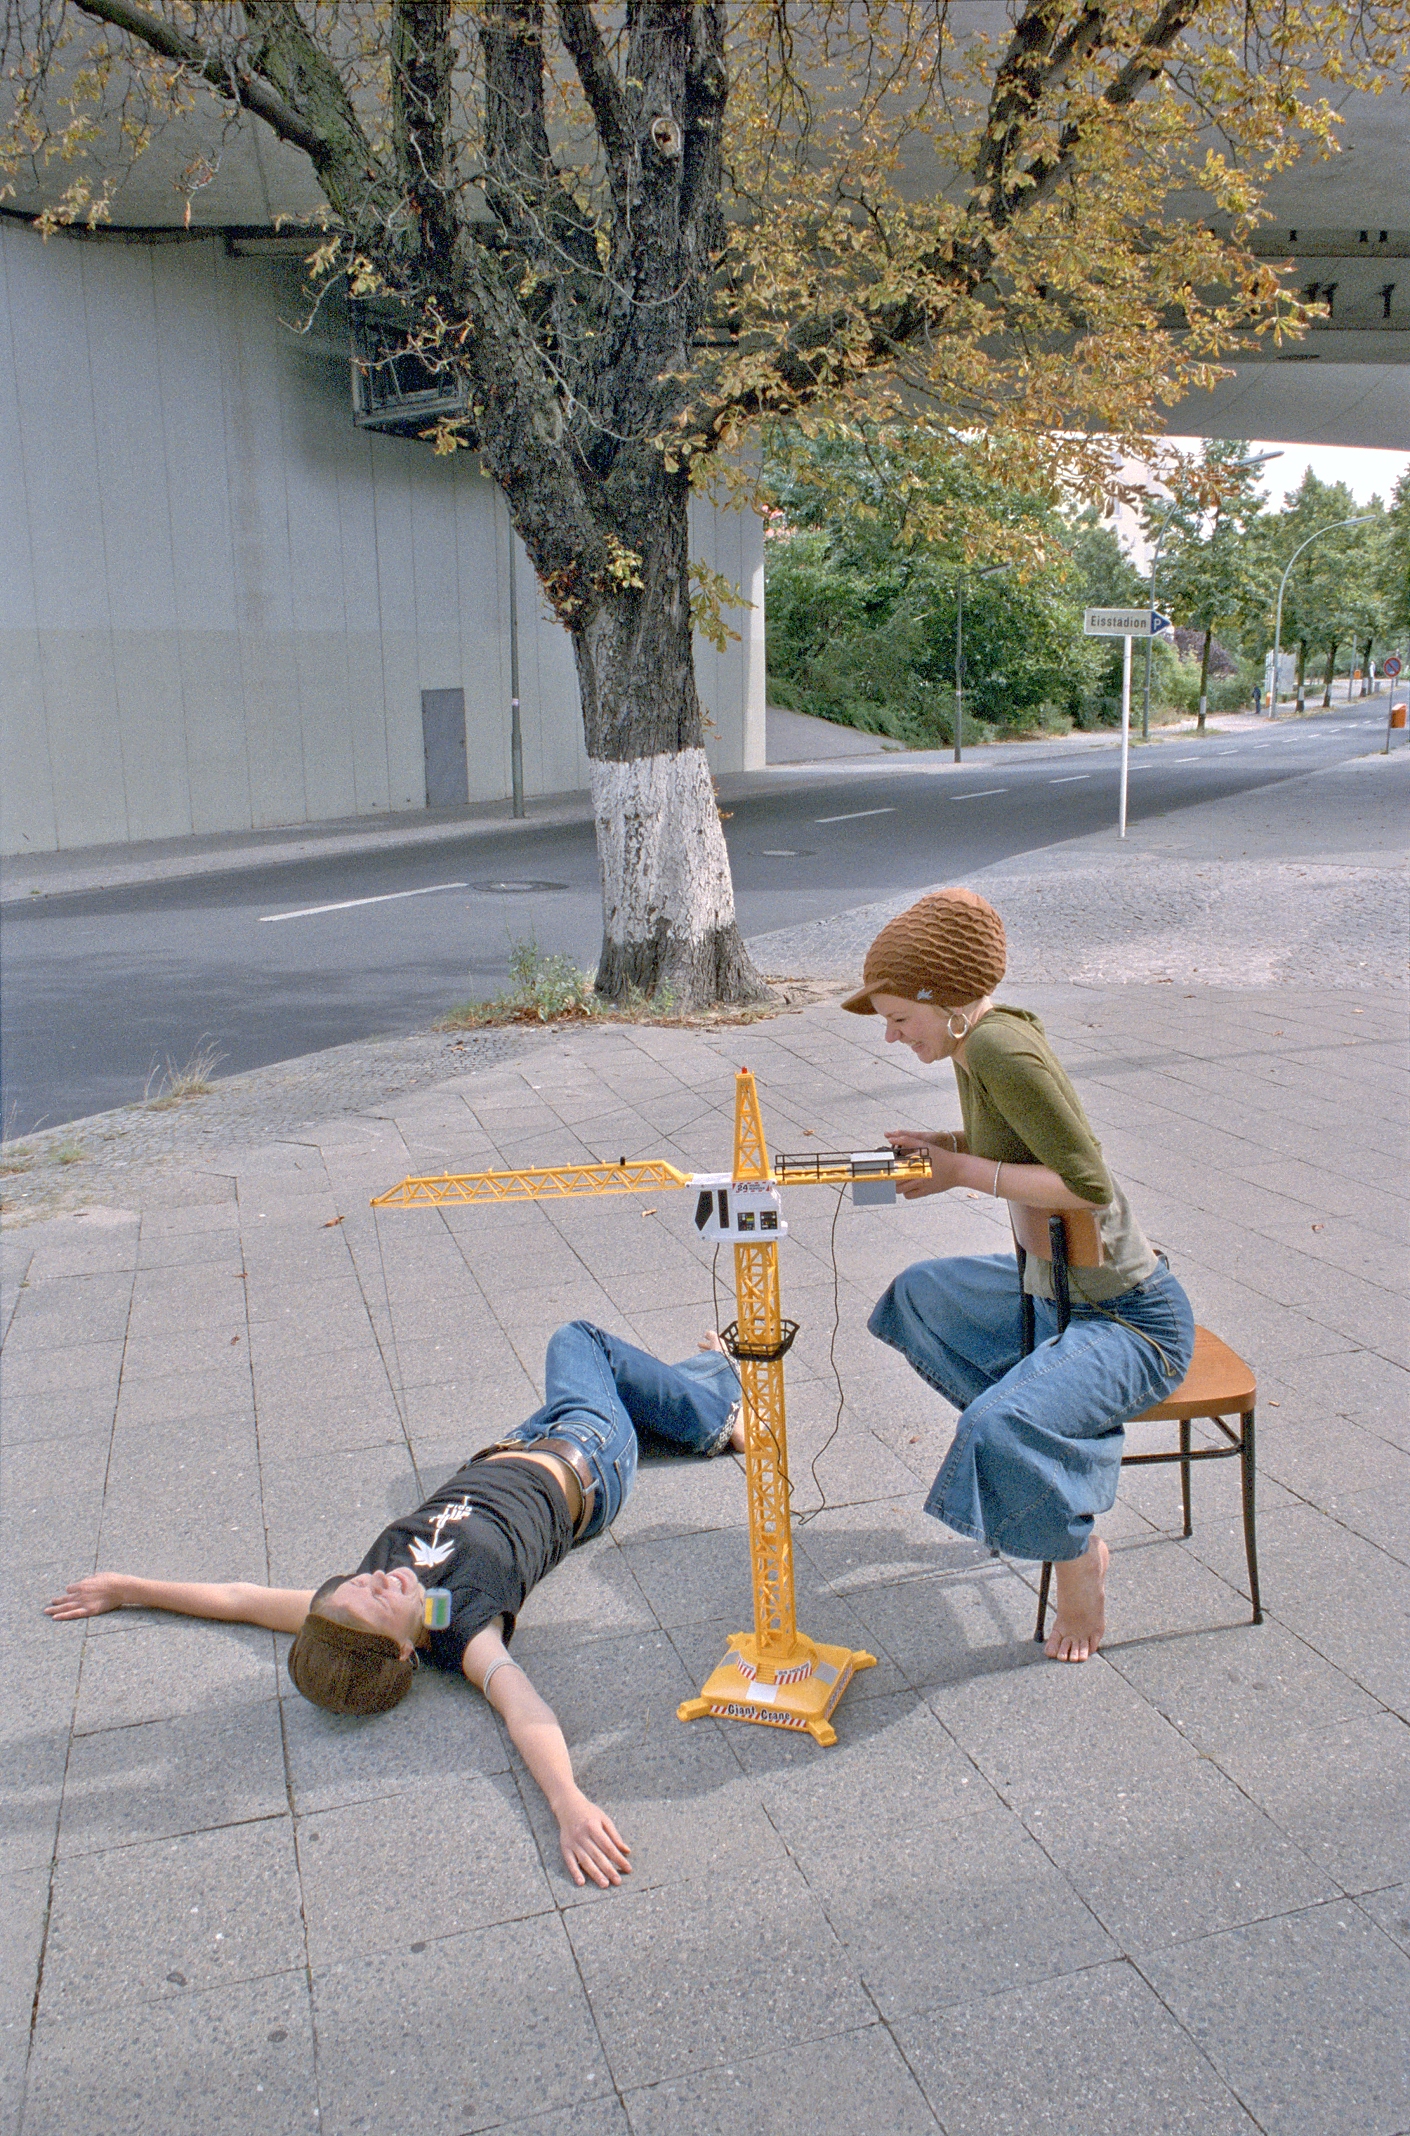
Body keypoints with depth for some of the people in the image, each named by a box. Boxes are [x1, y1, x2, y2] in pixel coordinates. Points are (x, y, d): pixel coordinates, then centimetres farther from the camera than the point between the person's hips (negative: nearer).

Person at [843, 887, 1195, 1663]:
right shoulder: (976, 1041, 2)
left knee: (1001, 1430, -33)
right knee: (923, 1295, 27)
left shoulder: (999, 1047, -26)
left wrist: (964, 1172, -22)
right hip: (1055, 1290, 11)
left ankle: (1080, 1570, -2)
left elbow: (1088, 1184, -29)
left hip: (1130, 1320, -11)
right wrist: (939, 1148, 2)